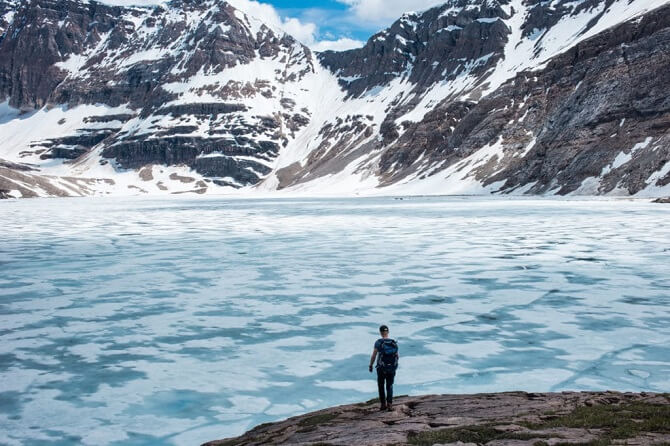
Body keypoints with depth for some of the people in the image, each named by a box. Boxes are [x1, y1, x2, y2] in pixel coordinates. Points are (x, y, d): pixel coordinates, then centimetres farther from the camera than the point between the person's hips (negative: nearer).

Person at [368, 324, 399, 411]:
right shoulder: (394, 343, -3)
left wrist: (370, 366, 3)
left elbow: (373, 356, -11)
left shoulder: (378, 342, -12)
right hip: (392, 368, 2)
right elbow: (397, 356, 3)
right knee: (390, 386, 14)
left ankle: (383, 404, 19)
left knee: (381, 386, 18)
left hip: (381, 369, -2)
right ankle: (390, 405, -2)